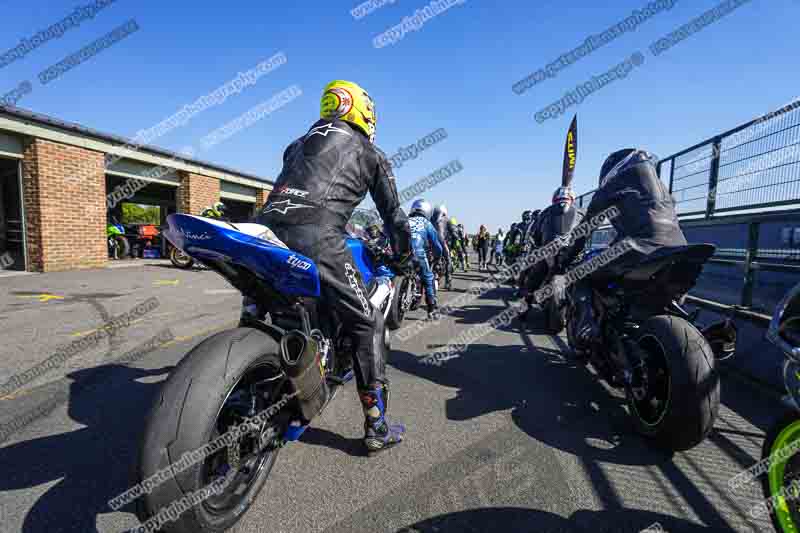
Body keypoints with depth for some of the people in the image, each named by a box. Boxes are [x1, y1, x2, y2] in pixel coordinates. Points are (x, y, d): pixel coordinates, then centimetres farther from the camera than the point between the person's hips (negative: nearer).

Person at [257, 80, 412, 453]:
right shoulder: (371, 153, 18)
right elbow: (392, 211, 20)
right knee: (367, 324, 3)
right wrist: (404, 254, 34)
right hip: (316, 236, -6)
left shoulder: (300, 142, 34)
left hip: (267, 228, 7)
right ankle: (377, 428, 9)